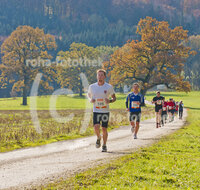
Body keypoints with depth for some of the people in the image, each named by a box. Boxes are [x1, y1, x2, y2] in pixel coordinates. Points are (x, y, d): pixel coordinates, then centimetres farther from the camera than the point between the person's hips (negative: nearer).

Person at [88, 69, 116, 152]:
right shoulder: (92, 86, 0)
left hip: (105, 111, -1)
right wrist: (90, 100, -4)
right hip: (96, 111, 1)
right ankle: (98, 138, 17)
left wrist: (109, 101, -18)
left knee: (104, 129, 0)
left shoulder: (109, 87, -5)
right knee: (96, 127, -16)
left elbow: (114, 98, 4)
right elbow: (89, 94, 19)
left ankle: (104, 145, 20)